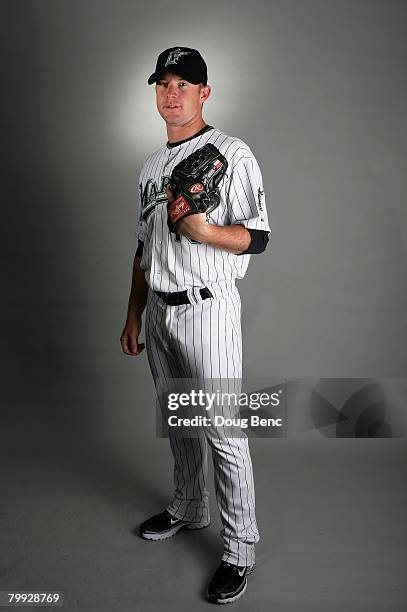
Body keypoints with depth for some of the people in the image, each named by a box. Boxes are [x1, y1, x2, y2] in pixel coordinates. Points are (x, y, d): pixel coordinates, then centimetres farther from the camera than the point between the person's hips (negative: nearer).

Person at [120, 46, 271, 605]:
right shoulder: (151, 165, 16)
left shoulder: (232, 154, -6)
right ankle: (188, 509, 38)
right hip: (159, 311, 7)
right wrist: (134, 317, 17)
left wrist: (203, 230, -28)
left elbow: (258, 237, -11)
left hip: (208, 308, -7)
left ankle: (240, 549, 10)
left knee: (224, 431, -4)